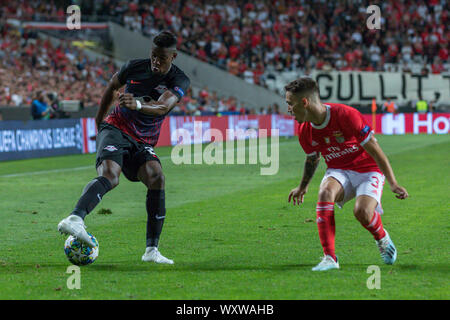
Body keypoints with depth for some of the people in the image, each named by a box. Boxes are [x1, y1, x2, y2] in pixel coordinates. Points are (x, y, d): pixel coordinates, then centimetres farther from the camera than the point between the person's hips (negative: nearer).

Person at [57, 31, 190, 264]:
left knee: (156, 178, -24)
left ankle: (151, 249, -16)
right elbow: (112, 86, 20)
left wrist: (138, 105, -46)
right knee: (110, 175, -31)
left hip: (143, 143, 2)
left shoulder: (179, 81, -4)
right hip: (115, 129, -2)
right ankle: (75, 219, -54)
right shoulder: (134, 67, -1)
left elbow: (163, 107, -25)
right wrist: (99, 120, 27)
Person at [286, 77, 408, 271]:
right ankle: (329, 258, -30)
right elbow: (312, 159, 19)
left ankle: (382, 239, 8)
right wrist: (302, 187, 33)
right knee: (325, 192, -31)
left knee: (362, 212, -30)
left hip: (368, 170, -4)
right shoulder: (305, 131, -4)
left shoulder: (346, 115, -24)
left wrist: (393, 183, -18)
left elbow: (374, 149, -18)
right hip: (339, 172, 4)